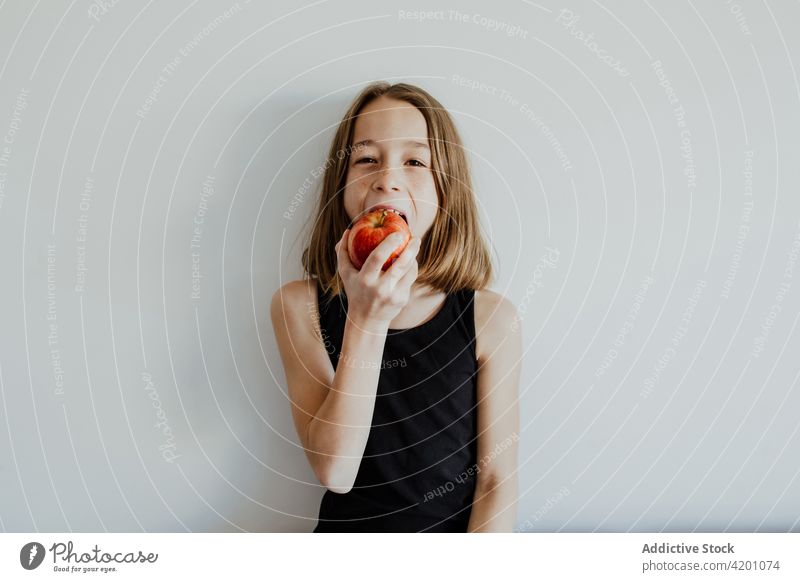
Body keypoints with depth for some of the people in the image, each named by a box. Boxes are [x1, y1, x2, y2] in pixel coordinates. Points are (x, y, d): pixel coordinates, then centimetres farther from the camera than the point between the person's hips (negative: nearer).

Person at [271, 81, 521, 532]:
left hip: (458, 532, 1)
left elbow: (498, 480, -4)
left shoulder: (492, 318, -8)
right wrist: (365, 321, -21)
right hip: (347, 529, 0)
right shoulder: (299, 305, -7)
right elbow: (334, 471, -14)